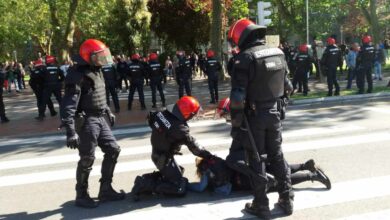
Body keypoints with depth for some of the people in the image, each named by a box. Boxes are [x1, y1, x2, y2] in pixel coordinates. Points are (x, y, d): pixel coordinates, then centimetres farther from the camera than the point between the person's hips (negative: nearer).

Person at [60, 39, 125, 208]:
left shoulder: (96, 71, 11)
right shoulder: (78, 75, -18)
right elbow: (69, 105, -24)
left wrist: (108, 112, 28)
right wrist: (70, 131, -29)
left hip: (100, 119, 9)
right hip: (86, 121, -9)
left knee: (113, 150, 10)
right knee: (87, 159, -2)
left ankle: (105, 190, 22)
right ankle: (81, 195, 15)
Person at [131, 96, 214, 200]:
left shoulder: (162, 113, -9)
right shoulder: (180, 129, -29)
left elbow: (151, 118, 12)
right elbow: (193, 146, -20)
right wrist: (209, 156, -8)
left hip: (156, 153, 9)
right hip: (164, 159, -9)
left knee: (178, 171, 29)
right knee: (180, 189, -7)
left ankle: (147, 179, 16)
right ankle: (145, 185, -10)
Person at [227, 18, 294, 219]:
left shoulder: (245, 57, -16)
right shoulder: (279, 53, 5)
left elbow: (238, 95, -20)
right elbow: (287, 86, 13)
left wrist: (235, 123, -13)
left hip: (255, 115, -6)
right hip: (275, 112, 6)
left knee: (256, 160, 4)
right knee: (277, 155, 16)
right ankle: (286, 199, 21)